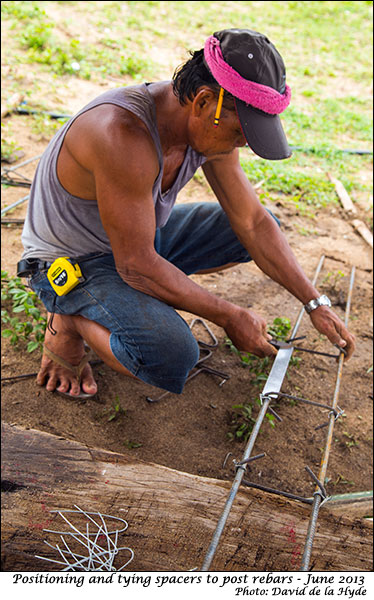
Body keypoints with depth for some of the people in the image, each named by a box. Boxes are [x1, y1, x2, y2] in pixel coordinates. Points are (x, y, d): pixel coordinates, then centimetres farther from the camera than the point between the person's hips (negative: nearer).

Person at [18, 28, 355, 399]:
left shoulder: (209, 125, -10)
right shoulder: (123, 136, -35)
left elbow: (253, 222, -3)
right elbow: (137, 265, -30)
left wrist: (315, 303, -4)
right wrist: (229, 317, -21)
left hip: (143, 237, 8)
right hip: (71, 263, -8)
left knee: (264, 228, 8)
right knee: (173, 358, -34)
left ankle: (140, 298, 8)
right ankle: (73, 320, -3)